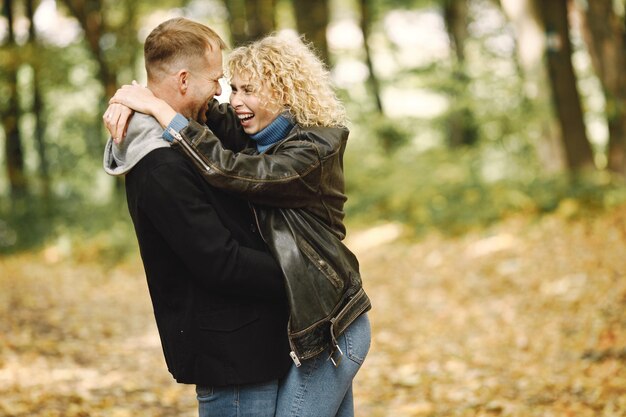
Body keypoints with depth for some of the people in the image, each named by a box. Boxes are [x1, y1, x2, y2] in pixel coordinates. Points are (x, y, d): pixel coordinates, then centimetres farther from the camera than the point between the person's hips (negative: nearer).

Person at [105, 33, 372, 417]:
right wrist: (135, 102, -11)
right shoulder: (265, 137, 7)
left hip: (324, 331, -9)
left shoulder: (314, 151, -18)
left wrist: (160, 110, -25)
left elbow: (229, 171, -29)